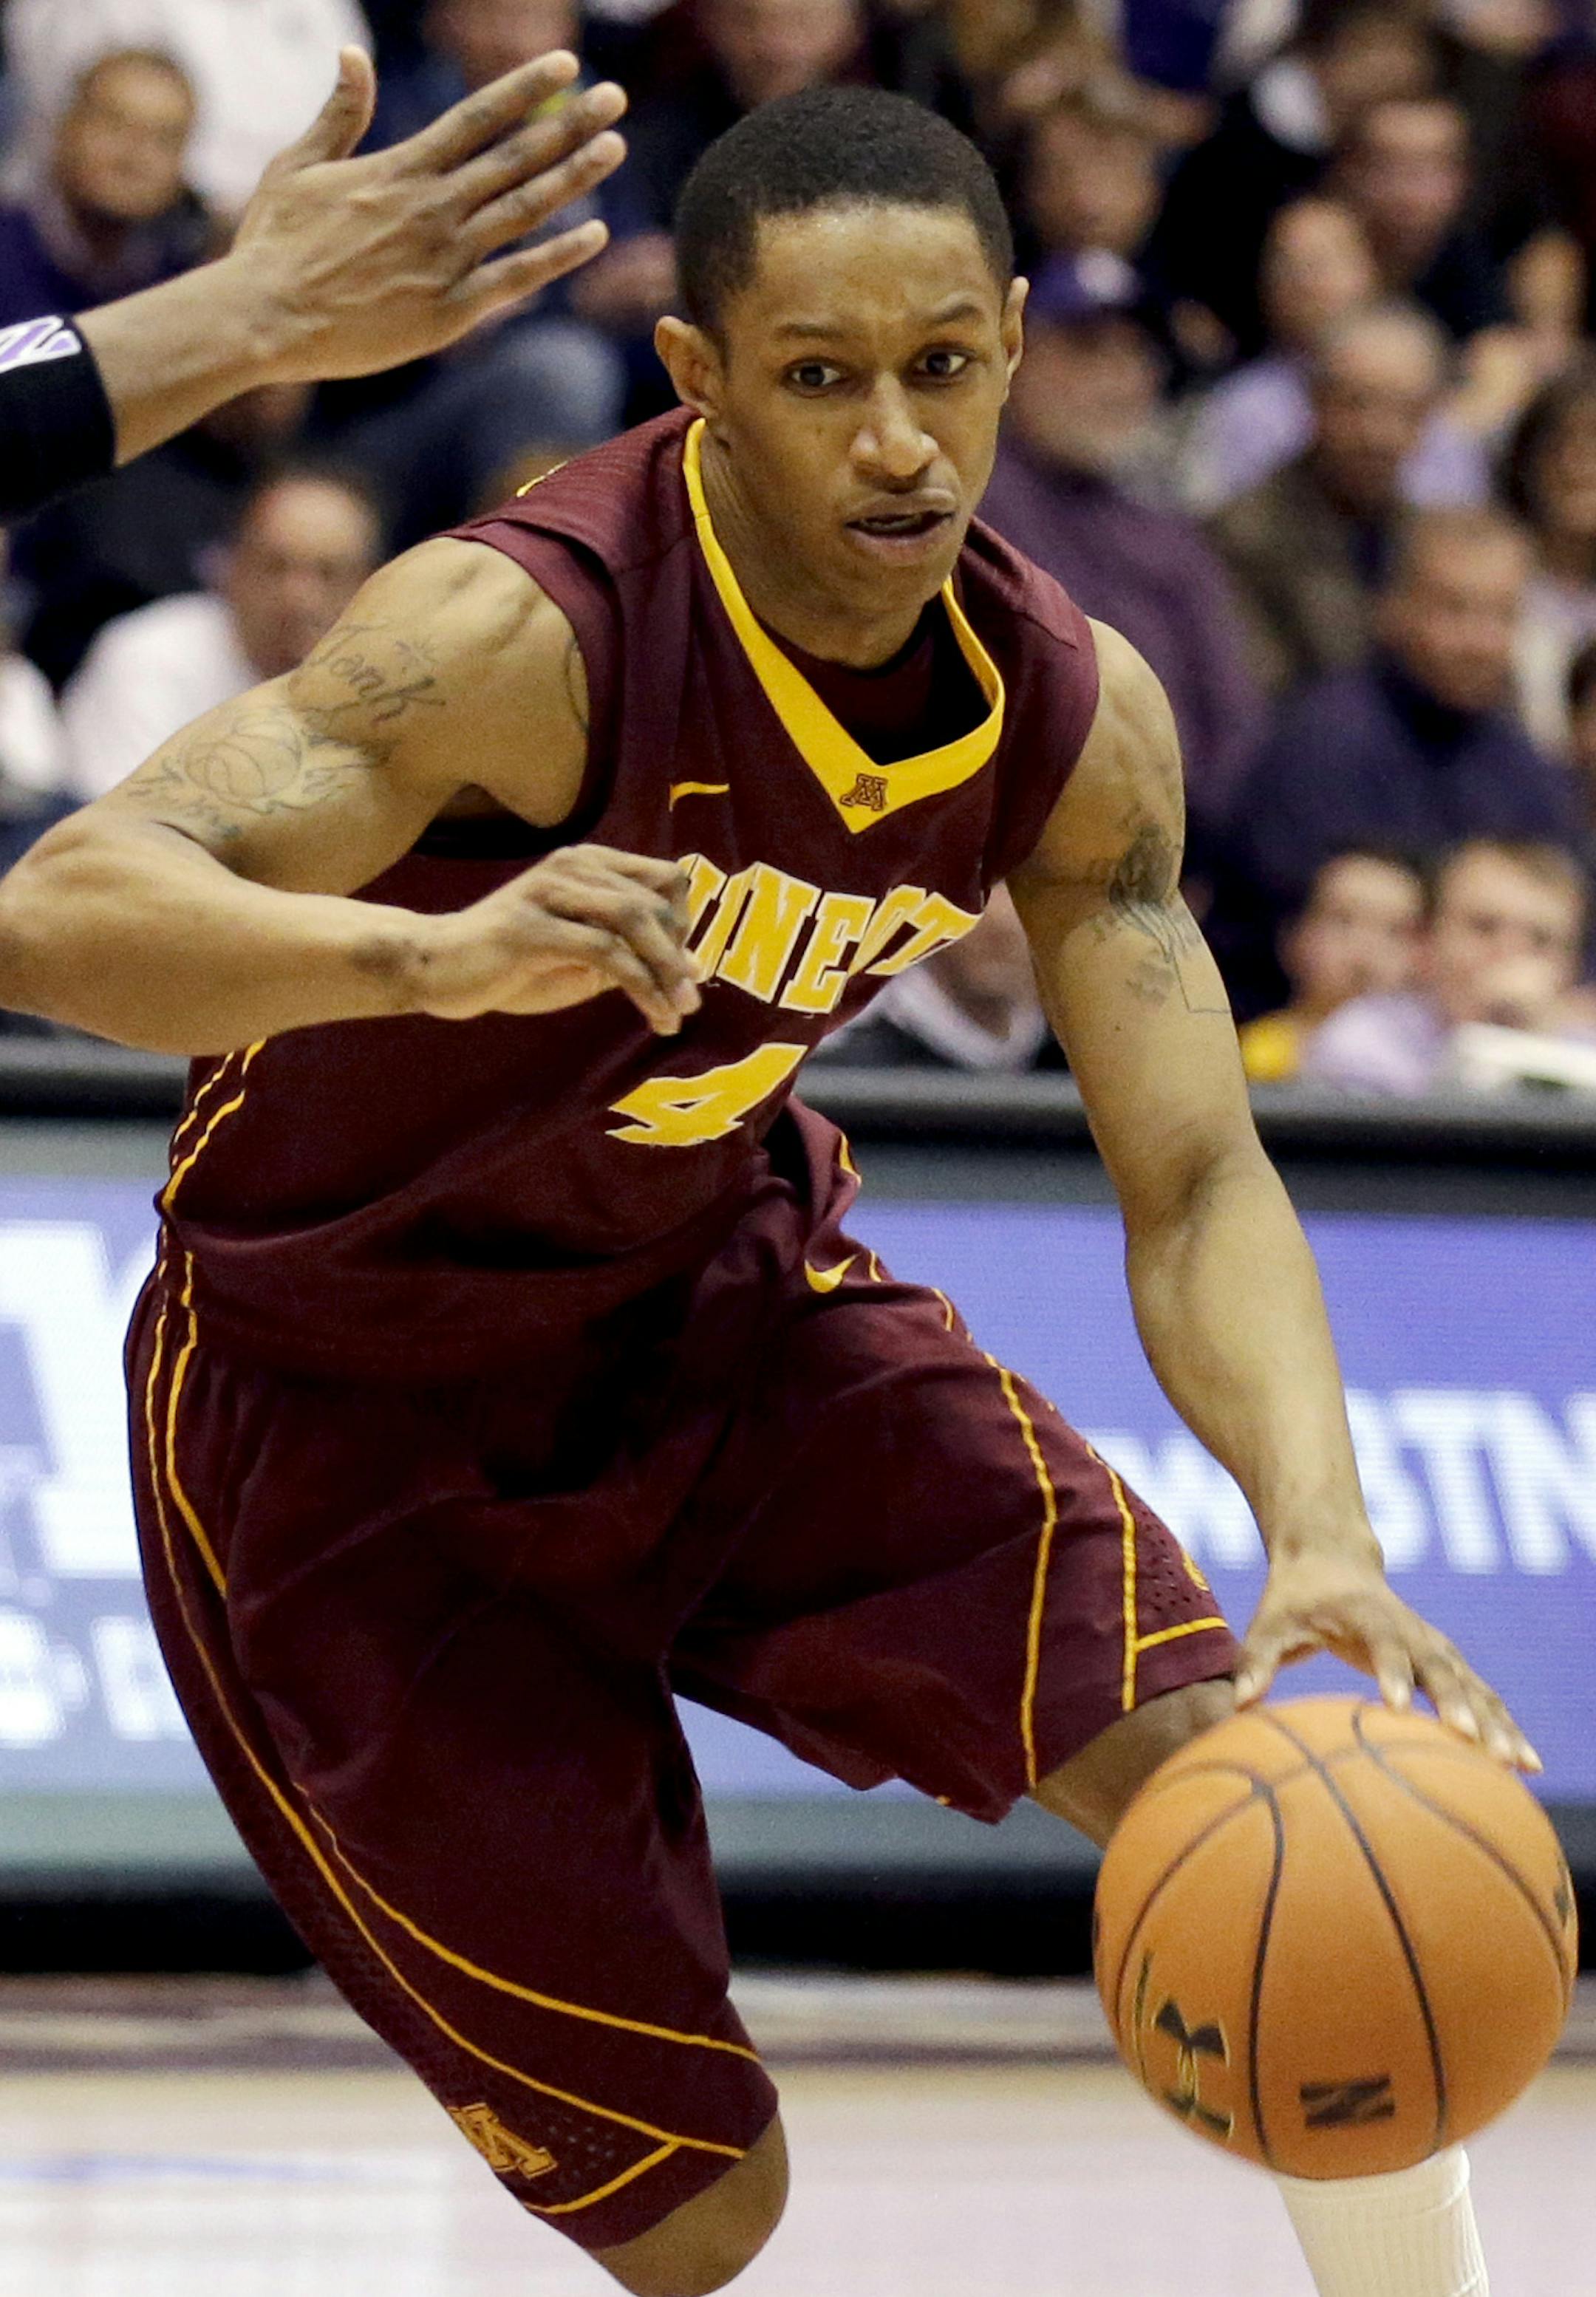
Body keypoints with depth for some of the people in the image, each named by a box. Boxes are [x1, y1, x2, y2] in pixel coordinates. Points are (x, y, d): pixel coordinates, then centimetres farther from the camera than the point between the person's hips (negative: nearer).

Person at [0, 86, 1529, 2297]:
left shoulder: (1076, 717, -11)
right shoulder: (530, 633, -31)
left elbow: (1194, 1180, -11)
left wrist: (1323, 1533, -31)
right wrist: (437, 957, -61)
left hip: (721, 1298, 5)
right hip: (357, 1422, -5)